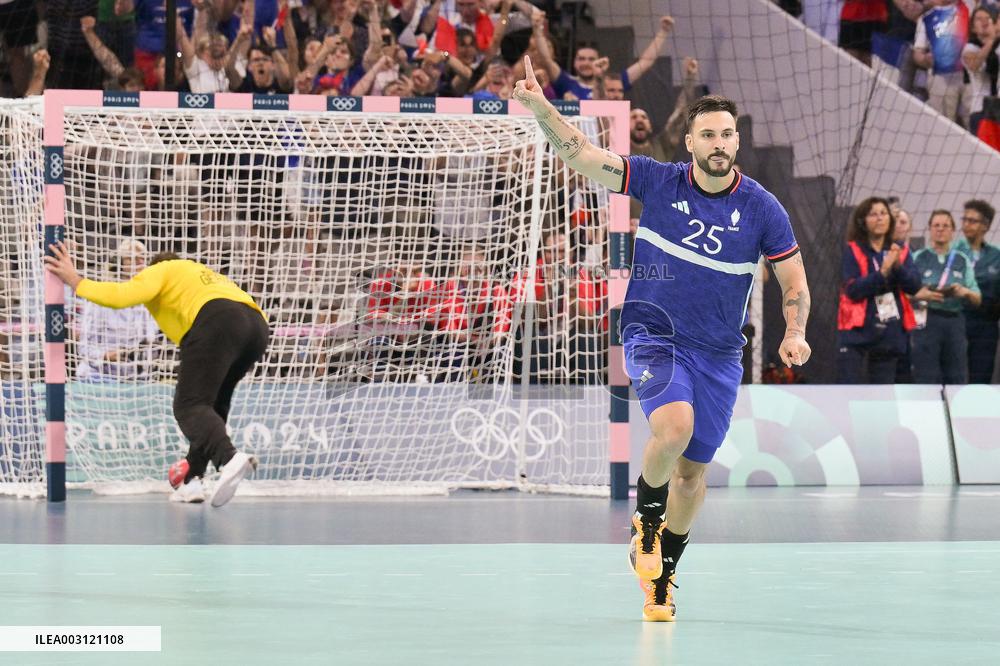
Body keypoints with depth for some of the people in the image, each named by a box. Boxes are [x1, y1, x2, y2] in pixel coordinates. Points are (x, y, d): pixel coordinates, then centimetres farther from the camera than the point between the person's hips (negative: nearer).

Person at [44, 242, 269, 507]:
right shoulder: (207, 277, 41)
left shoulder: (161, 270, 20)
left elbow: (123, 295, 3)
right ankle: (191, 480, 10)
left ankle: (230, 458, -39)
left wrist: (75, 281, 13)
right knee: (211, 405, 18)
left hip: (217, 321, -8)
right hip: (256, 323, 8)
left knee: (189, 406, -14)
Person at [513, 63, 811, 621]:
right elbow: (581, 155, -9)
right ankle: (646, 519, 0)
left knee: (693, 469, 8)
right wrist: (541, 108, -23)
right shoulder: (658, 182, -6)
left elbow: (795, 284, 3)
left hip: (719, 354, 2)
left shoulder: (762, 209, -5)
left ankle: (662, 573, 29)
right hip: (653, 333, -2)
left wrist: (795, 335, -16)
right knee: (674, 429, -29)